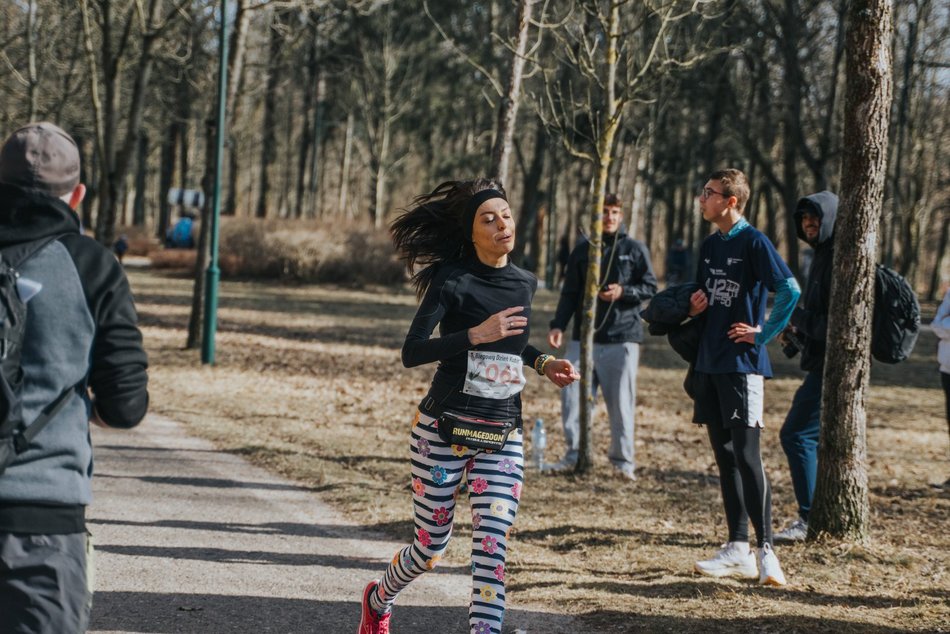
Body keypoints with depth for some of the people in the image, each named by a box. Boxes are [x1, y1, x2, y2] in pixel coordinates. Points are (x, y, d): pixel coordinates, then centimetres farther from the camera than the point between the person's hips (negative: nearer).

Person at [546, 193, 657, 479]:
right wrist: (558, 325, -4)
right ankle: (574, 453, 7)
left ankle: (623, 460, 9)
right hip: (584, 337, 2)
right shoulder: (581, 251, 11)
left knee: (621, 402, 0)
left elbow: (650, 287, 5)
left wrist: (624, 292, -14)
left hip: (622, 337, -2)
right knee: (572, 395, -5)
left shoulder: (635, 249, 4)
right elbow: (569, 293, 10)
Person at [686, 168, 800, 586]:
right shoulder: (710, 246, 15)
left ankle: (766, 551, -10)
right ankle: (738, 550, 14)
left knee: (747, 455, -11)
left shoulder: (752, 242, -10)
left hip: (742, 364, -8)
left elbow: (790, 290, -19)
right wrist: (694, 307, 4)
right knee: (725, 457, 9)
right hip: (709, 363, 8)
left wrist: (763, 333, -14)